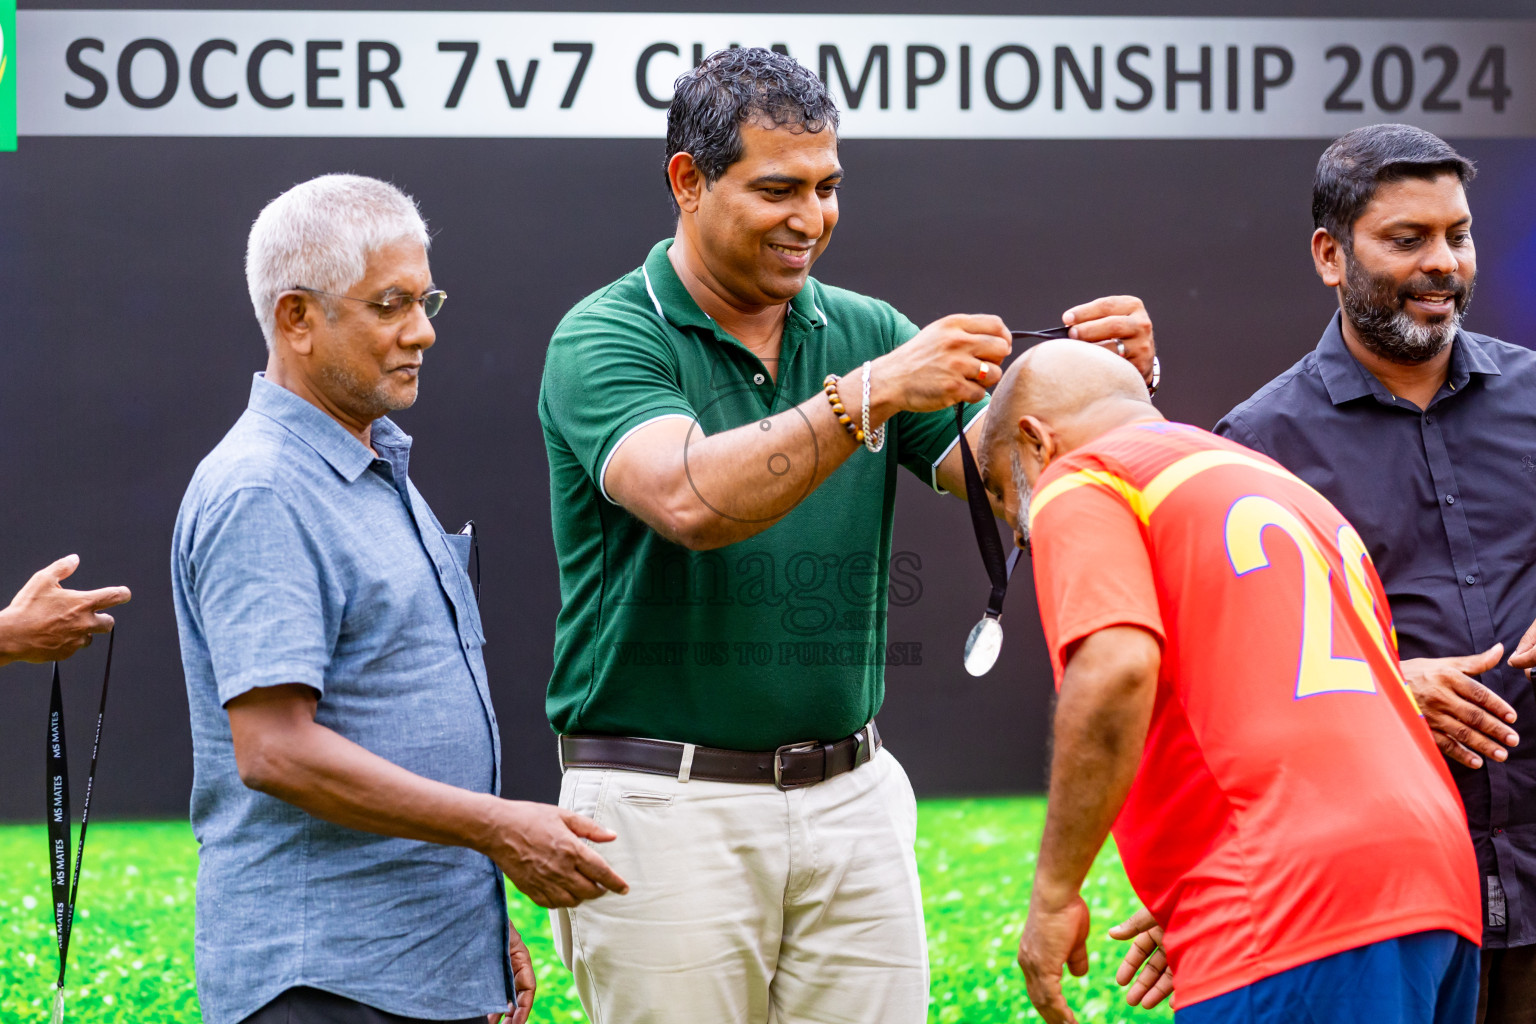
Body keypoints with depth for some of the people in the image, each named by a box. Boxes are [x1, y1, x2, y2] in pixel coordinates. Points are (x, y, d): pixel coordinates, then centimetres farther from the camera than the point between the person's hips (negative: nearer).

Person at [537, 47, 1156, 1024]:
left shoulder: (866, 330, 9)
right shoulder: (605, 339, -6)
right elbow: (691, 498, -25)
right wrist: (872, 394, -31)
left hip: (851, 798, 5)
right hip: (666, 799, -4)